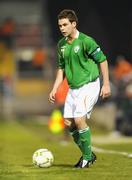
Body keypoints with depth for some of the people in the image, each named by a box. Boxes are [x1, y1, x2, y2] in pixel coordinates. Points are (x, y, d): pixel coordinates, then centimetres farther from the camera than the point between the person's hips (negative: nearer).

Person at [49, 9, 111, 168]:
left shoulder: (86, 41, -14)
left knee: (79, 120, -16)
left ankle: (87, 157, 0)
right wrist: (54, 89, 10)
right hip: (73, 88, 7)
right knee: (69, 123, 4)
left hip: (89, 85, -7)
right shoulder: (61, 45, 8)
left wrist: (106, 84, -12)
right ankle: (88, 154, 21)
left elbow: (102, 60, -9)